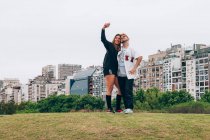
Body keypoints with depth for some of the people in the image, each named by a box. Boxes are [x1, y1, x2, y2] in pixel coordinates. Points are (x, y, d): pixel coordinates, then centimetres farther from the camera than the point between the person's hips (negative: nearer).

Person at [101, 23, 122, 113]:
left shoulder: (120, 50, 19)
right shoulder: (110, 45, 6)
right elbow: (103, 39, -10)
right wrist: (103, 28, -21)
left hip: (116, 71, 7)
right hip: (109, 69, -6)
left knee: (121, 89, 4)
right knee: (110, 89, -11)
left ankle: (118, 108, 9)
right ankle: (109, 108, -11)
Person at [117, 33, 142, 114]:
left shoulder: (131, 49, 1)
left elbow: (139, 58, -9)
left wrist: (134, 68, -12)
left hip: (129, 74, -5)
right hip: (120, 74, 5)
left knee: (128, 91, -13)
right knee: (123, 92, 5)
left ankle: (130, 108, -14)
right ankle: (126, 107, 10)